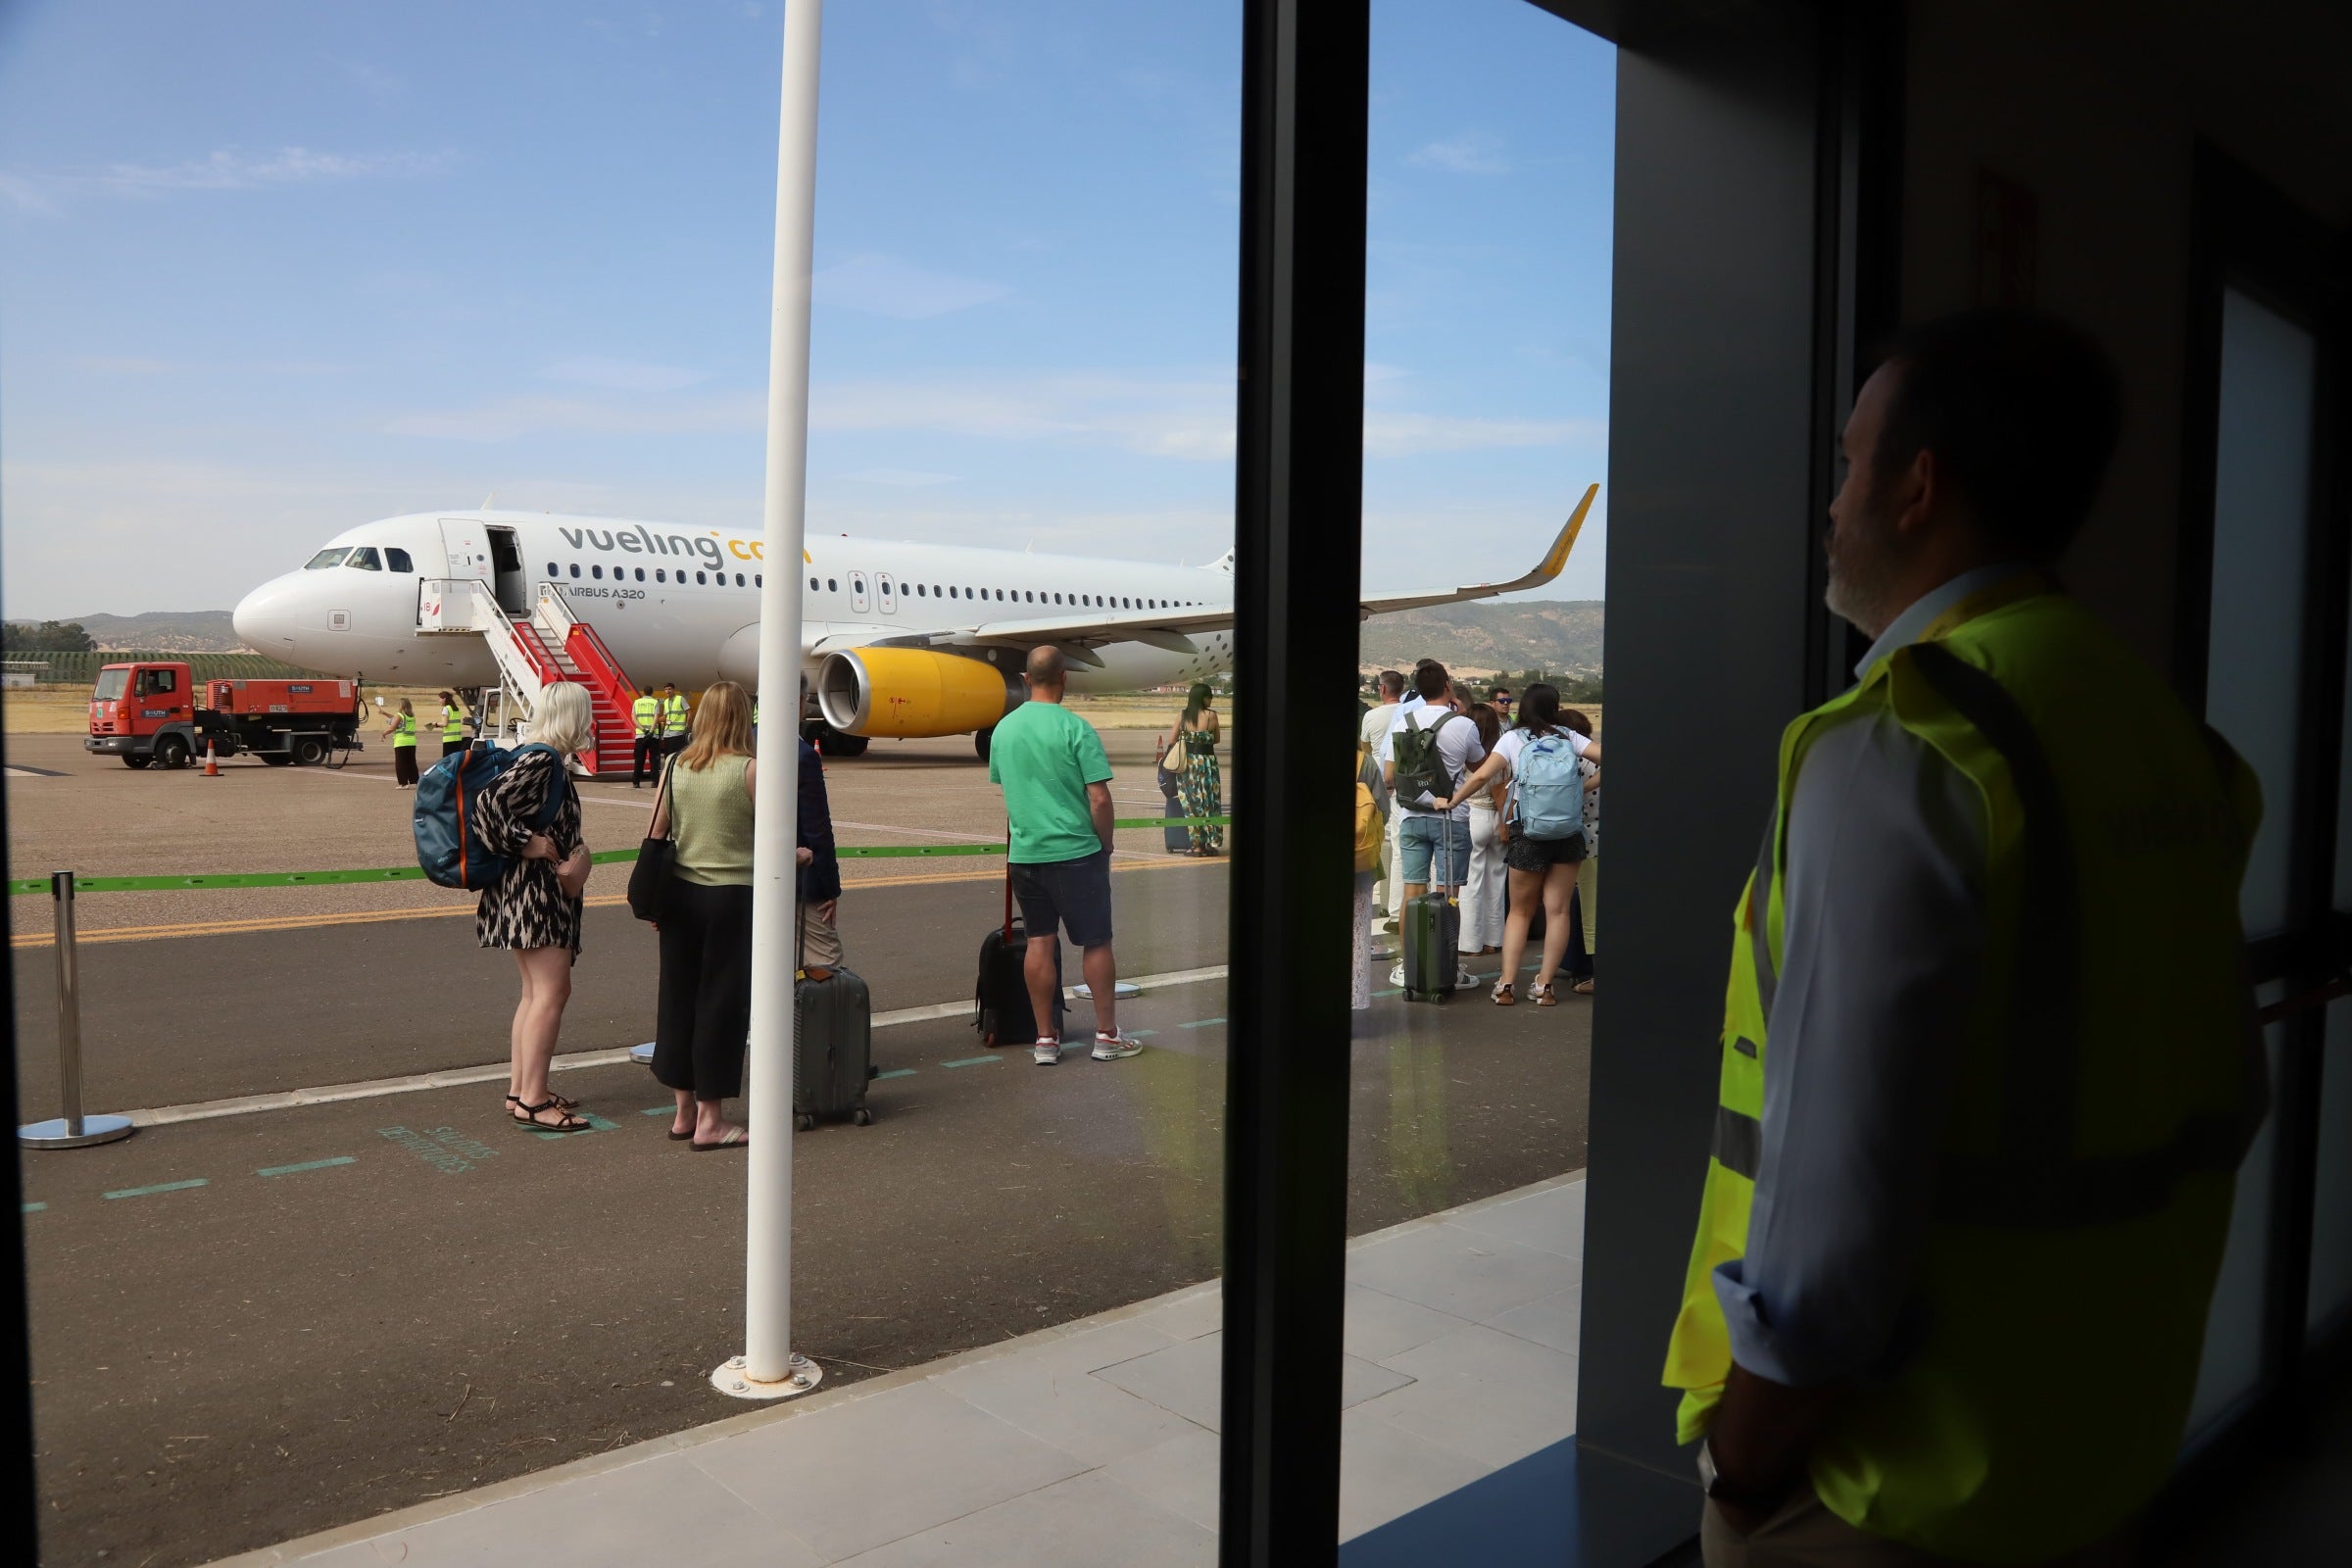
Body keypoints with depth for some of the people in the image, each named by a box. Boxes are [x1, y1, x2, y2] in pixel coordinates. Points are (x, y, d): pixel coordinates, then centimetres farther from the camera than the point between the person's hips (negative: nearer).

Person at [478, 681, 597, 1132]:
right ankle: (531, 1100, -8)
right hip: (531, 890, -11)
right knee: (552, 991, -10)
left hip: (545, 892, 11)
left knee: (536, 993, 14)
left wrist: (576, 854, 0)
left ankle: (521, 1089, 20)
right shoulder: (541, 760, -16)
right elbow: (491, 802, -28)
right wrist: (525, 843, -20)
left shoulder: (549, 762, 14)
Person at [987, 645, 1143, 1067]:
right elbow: (1099, 798, -15)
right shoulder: (1075, 729, -13)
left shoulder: (1004, 728, 4)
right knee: (1096, 942, 7)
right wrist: (1106, 843, -1)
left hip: (1024, 854, 5)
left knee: (1040, 942, 10)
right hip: (1076, 852, -5)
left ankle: (1045, 1040, 14)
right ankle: (1107, 1035, 14)